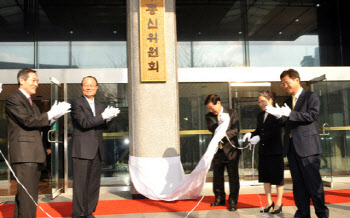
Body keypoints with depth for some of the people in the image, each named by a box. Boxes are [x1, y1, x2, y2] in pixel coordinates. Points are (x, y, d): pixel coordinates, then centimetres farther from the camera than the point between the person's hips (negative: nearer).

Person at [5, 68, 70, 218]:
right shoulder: (13, 99, -6)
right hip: (23, 153, -9)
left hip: (34, 154, 9)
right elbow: (28, 121, -16)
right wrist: (51, 115, -12)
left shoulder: (30, 102, 24)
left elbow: (39, 124, 19)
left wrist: (53, 116, 3)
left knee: (24, 192, 13)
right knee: (27, 193, -11)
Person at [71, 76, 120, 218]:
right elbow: (84, 123, -15)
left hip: (97, 151, 7)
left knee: (94, 183, 10)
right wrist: (103, 116, -18)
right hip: (82, 150, -7)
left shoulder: (99, 106, 19)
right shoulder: (76, 103, -3)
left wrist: (108, 118, -3)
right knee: (81, 183, -4)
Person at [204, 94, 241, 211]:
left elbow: (236, 130, -12)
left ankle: (233, 201, 12)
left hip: (230, 150, -3)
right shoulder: (209, 116, 6)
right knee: (217, 176, 13)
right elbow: (212, 128, -12)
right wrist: (222, 119, -23)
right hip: (217, 150, 3)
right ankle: (220, 198, 28)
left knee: (233, 177, 1)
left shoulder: (232, 113, -3)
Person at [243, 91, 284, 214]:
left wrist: (259, 138, -24)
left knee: (278, 177, 4)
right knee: (265, 177, 12)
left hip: (275, 151, -7)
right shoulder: (260, 115, 12)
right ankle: (269, 202, 24)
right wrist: (251, 134, -5)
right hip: (263, 151, 7)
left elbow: (274, 132, -18)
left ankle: (278, 203, 16)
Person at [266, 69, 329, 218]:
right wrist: (279, 115, -3)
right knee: (298, 183, 9)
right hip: (291, 147, 7)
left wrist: (290, 114, -21)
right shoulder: (288, 101, 19)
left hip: (307, 146, -6)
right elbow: (288, 123, 16)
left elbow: (312, 115, -14)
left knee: (313, 181, -2)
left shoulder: (311, 97, -1)